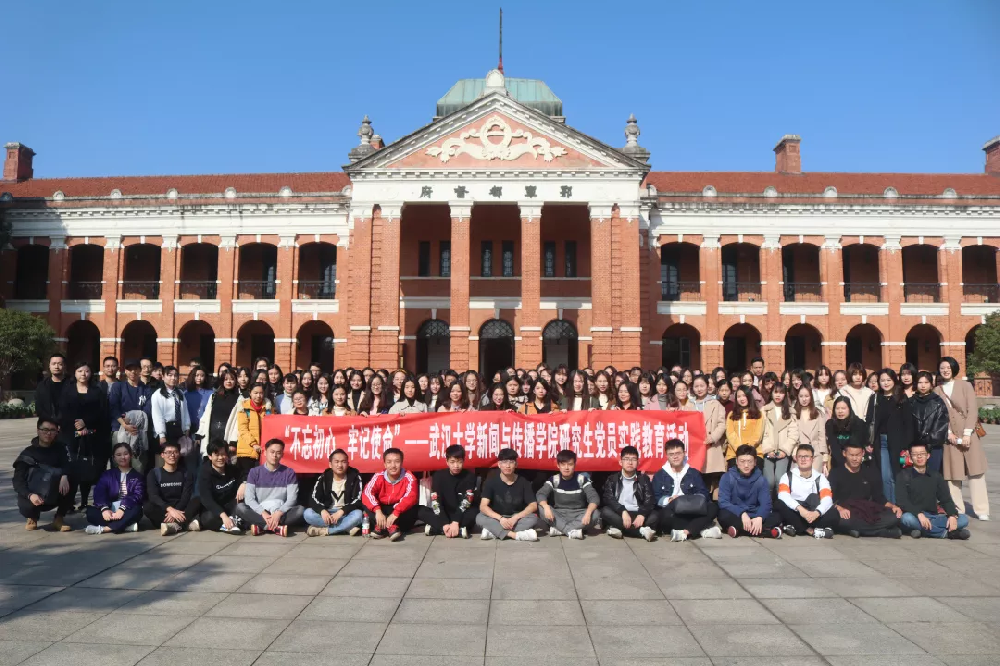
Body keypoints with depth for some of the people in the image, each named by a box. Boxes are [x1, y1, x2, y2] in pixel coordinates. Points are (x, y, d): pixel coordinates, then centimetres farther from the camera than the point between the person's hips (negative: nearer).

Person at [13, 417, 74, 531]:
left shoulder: (60, 448, -1)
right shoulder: (27, 453, -7)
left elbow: (69, 465, -18)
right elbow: (18, 481, -15)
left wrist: (64, 476, -42)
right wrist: (30, 495, -35)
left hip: (54, 496, 1)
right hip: (34, 497, -1)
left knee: (71, 481, -27)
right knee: (25, 504, -34)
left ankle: (59, 518, -9)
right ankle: (32, 517, 6)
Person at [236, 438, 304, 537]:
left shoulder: (289, 473, 1)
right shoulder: (254, 472, 3)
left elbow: (292, 499, -7)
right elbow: (248, 498, -6)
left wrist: (279, 513, -25)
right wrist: (263, 513, -22)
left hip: (281, 513, 0)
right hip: (260, 513, 1)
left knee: (300, 510, -28)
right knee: (240, 507, -27)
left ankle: (261, 526, -30)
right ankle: (278, 527, -33)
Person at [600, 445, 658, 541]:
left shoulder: (644, 479, 10)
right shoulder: (612, 479, 8)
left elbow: (650, 501, -3)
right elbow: (608, 499, -8)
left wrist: (642, 514, -23)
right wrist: (623, 511, -25)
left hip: (637, 515, 0)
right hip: (619, 514, 0)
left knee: (655, 515, -26)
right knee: (605, 511, -30)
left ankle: (619, 528, -32)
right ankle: (642, 530, -34)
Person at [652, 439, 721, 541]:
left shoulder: (694, 473, 18)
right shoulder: (659, 475, 12)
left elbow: (704, 493, 6)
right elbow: (656, 498, -1)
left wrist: (694, 500, -16)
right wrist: (669, 500, -20)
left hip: (692, 512, 2)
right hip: (672, 512, -2)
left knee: (713, 508, -24)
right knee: (666, 514, -37)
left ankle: (684, 532, -35)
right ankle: (702, 528, -29)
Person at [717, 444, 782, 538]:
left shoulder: (761, 479, 3)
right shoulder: (727, 477, -5)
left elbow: (765, 503, -8)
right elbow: (723, 502, -14)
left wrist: (759, 517, -30)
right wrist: (742, 514, -30)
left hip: (754, 517, 2)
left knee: (777, 516, -21)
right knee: (723, 515, -34)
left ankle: (739, 530, -31)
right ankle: (767, 531, -34)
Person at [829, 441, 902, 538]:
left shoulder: (872, 473, 18)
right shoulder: (835, 473, 6)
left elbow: (879, 497, 20)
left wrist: (892, 506, 0)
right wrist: (839, 508, -25)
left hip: (867, 514, 4)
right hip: (846, 515, -3)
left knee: (895, 516, -22)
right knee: (843, 519, -40)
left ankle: (860, 530, -23)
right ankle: (885, 531, -28)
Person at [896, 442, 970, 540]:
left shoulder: (936, 476, 14)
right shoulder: (903, 476, 1)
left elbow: (946, 499, 7)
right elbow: (902, 502, -10)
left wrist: (953, 515, -14)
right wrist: (919, 514, -28)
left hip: (933, 516, 4)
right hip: (915, 516, -4)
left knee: (963, 519, -15)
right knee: (906, 518, -37)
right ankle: (947, 532, -29)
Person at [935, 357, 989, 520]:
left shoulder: (965, 385, 3)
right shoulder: (936, 390, 9)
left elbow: (972, 410, -4)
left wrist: (967, 433, -12)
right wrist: (948, 432, -9)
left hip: (968, 434, -2)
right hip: (949, 436, 2)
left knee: (975, 471, -2)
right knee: (952, 473, 1)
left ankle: (981, 510, 3)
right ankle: (956, 510, 7)